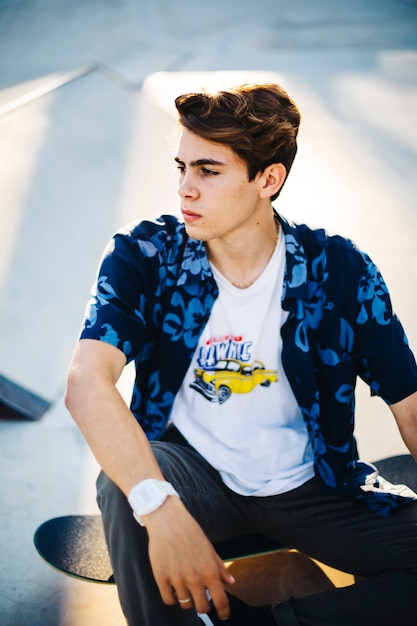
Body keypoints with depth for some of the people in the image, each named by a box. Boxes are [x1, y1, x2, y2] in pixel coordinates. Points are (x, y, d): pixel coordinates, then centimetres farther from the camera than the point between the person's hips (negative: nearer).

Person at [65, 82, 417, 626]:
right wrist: (161, 506, -43)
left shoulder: (340, 271, -9)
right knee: (125, 486, -34)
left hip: (309, 488, 2)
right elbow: (87, 381, -27)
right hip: (194, 474, -1)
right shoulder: (144, 256, -11)